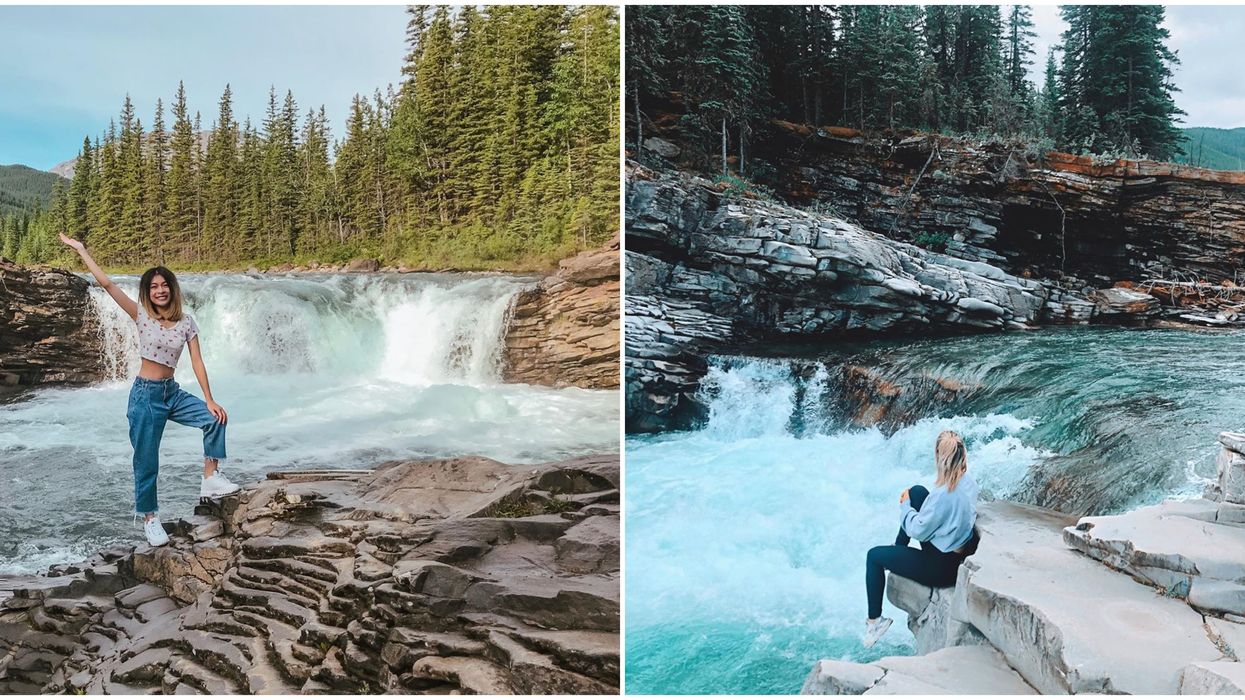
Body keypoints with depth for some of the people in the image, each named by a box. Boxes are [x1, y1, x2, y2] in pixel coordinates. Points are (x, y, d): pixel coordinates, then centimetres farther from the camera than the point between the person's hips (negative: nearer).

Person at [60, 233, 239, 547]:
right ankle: (150, 518, 17)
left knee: (215, 418, -16)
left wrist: (209, 401, -8)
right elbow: (107, 283, -10)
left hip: (172, 392, 3)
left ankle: (210, 477, -4)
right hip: (145, 394, -3)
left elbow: (197, 363, -2)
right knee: (146, 461, 2)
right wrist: (80, 250, -10)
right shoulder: (142, 315, -6)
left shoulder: (186, 321, 0)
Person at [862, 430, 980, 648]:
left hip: (940, 567, -8)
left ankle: (874, 621, 15)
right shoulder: (969, 481, -7)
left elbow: (917, 531, -20)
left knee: (875, 556, 7)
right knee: (917, 491, 15)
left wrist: (905, 506, -4)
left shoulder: (944, 493, -32)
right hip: (957, 550, 8)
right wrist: (911, 500, 8)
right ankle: (898, 548, 31)